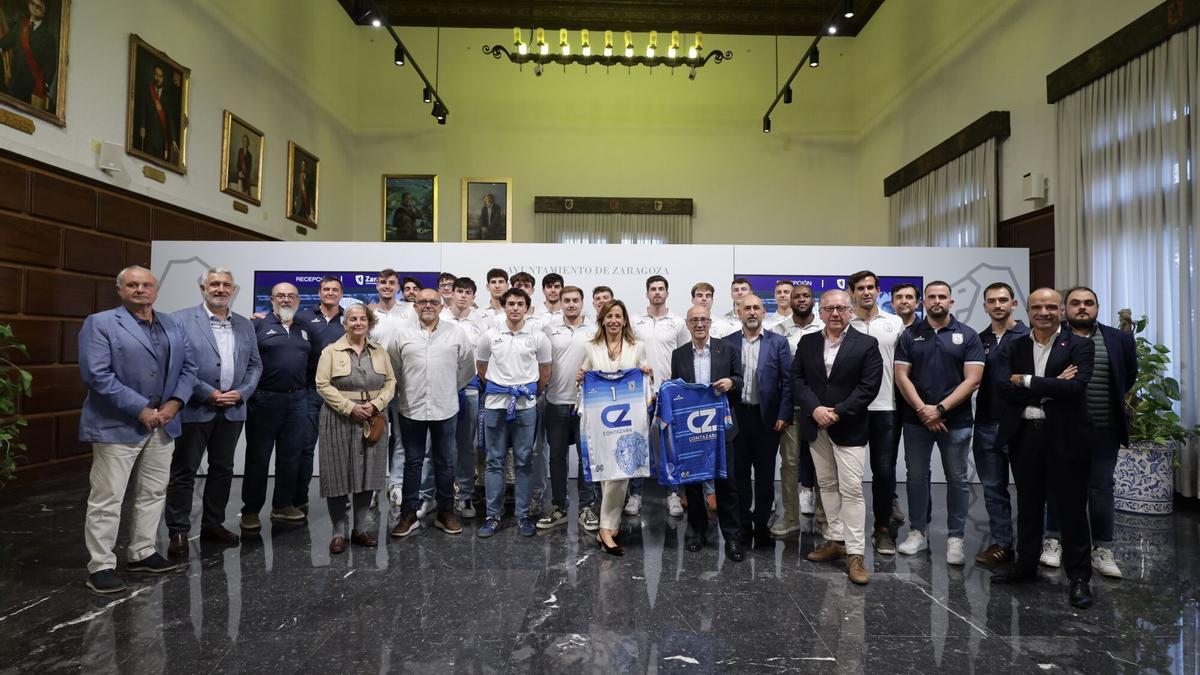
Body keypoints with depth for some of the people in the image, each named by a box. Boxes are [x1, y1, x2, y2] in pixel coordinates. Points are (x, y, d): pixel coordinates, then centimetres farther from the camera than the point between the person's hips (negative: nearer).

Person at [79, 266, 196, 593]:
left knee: (153, 494, 14)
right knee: (107, 499, 0)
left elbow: (188, 367, 10)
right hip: (117, 426, -6)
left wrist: (175, 403, -7)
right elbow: (97, 374, -15)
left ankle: (142, 553, 27)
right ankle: (100, 566, 12)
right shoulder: (100, 323, -6)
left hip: (163, 424, 6)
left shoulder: (173, 326, 11)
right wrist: (141, 409, -18)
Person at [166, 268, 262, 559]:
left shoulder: (245, 325, 11)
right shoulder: (182, 320, -4)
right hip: (194, 409, -5)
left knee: (222, 469, 12)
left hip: (232, 410, 5)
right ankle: (178, 532, 13)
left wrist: (241, 393, -4)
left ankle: (213, 524, 25)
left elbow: (255, 364, 12)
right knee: (183, 471, 3)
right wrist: (208, 394, -15)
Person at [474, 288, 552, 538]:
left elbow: (545, 372, 9)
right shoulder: (490, 336, 2)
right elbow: (481, 368, 13)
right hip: (495, 404, 1)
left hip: (525, 405, -1)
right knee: (494, 461, 7)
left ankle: (523, 515, 16)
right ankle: (493, 515, 16)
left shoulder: (538, 337, -1)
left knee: (524, 461, 6)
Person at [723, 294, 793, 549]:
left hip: (768, 418, -1)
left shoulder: (778, 342, 2)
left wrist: (784, 415, -7)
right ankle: (744, 525, 20)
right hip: (736, 416, 1)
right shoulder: (727, 343, 4)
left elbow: (787, 381, -1)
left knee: (765, 474, 7)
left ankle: (761, 525, 19)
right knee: (739, 473, 8)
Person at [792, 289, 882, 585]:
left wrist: (838, 413, -16)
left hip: (848, 428, -4)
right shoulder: (807, 342, 6)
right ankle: (836, 541, 25)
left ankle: (855, 553, 2)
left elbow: (869, 386, -10)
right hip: (815, 426, 4)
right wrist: (814, 409, -13)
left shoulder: (866, 344, -4)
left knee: (851, 489, -5)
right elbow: (797, 379, 2)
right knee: (827, 485, 12)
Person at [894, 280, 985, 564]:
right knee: (916, 476, 8)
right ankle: (917, 533, 20)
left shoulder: (967, 336, 1)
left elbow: (972, 380, -6)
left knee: (957, 480, 5)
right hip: (917, 419, 1)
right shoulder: (910, 335, 4)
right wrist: (922, 409, -11)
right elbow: (901, 376, -1)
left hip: (956, 420, -1)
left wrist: (940, 409, -13)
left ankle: (955, 538, 16)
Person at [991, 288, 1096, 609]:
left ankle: (1079, 576, 19)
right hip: (1024, 435, 3)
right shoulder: (1013, 347, 6)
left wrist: (1027, 381, -14)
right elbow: (1004, 388, -8)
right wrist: (1051, 387, -15)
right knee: (1028, 506, 15)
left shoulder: (1080, 346, -2)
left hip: (1065, 436, -3)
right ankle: (1025, 565, 28)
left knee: (1071, 507, 5)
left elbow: (1075, 388, -18)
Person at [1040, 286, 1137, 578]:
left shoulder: (1119, 339, 4)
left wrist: (1116, 402, 12)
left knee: (1101, 488, 6)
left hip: (1103, 429, 1)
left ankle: (1102, 549, 14)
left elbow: (1130, 375, 17)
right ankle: (1054, 540, 19)